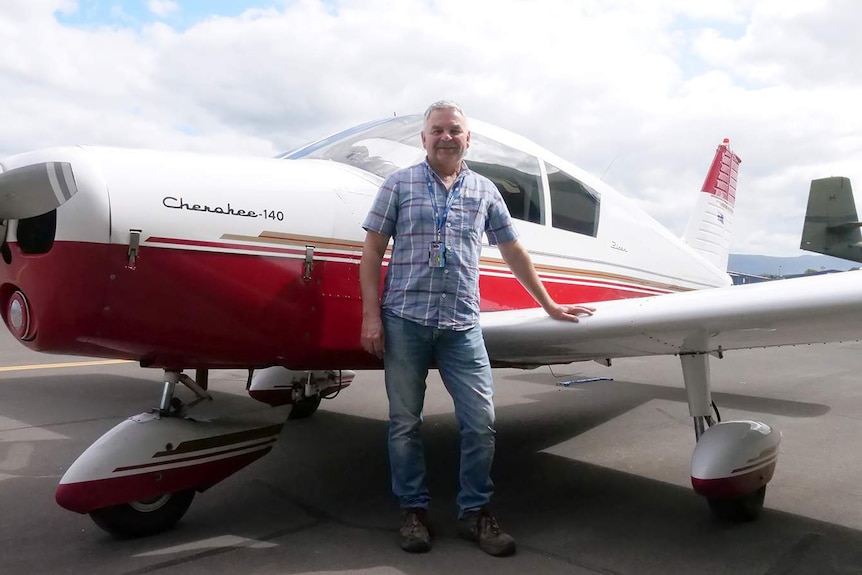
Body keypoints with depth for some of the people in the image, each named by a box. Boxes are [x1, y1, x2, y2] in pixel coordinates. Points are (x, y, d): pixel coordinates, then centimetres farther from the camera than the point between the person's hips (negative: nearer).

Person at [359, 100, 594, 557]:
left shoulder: (484, 191, 12)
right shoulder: (399, 184, 6)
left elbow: (513, 252, 18)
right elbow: (372, 250, 3)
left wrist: (548, 304, 20)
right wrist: (370, 314, -5)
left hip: (461, 325, 2)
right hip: (404, 319, -1)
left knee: (481, 422, 0)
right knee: (405, 423, 6)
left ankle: (474, 512, 18)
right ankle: (412, 510, 23)